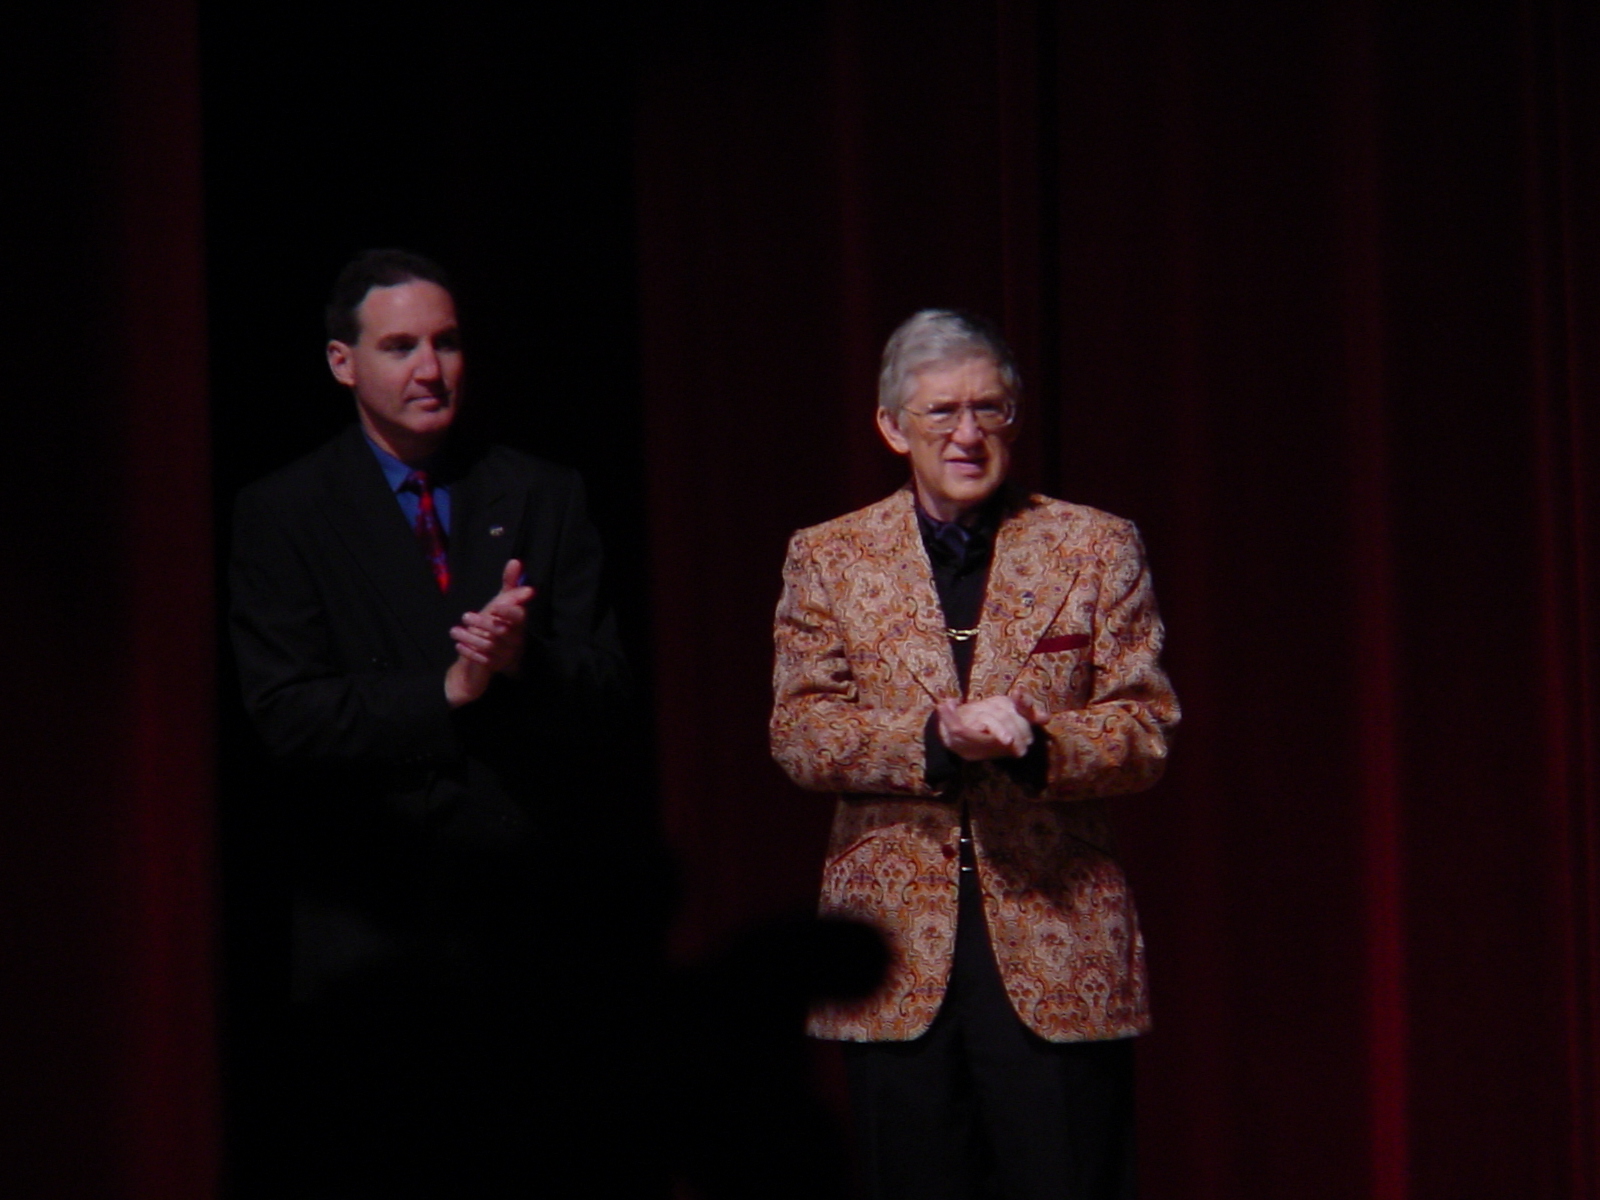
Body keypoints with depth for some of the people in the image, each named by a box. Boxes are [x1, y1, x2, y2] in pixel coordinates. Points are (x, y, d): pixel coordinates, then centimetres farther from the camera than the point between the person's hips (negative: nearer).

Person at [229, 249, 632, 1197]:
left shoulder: (546, 499, 10)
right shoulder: (284, 515, 2)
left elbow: (606, 692, 3)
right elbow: (290, 716, -8)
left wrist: (528, 663, -19)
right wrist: (446, 692, -20)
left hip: (532, 914, 2)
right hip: (375, 932, -2)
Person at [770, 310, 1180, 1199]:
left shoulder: (1097, 549, 7)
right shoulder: (829, 559, 9)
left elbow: (1148, 731, 2)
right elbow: (799, 733, -1)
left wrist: (1038, 744, -18)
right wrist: (937, 740, -18)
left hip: (1058, 945, -1)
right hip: (900, 958, 1)